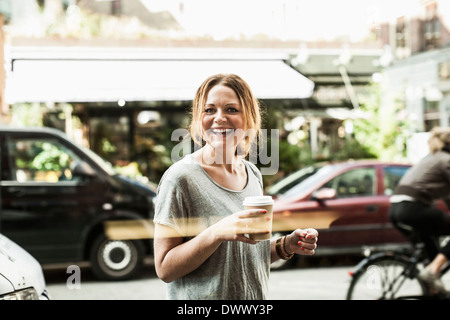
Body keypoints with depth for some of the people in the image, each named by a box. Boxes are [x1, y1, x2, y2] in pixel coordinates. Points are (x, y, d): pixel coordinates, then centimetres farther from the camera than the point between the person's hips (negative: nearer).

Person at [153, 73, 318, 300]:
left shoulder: (253, 174, 3)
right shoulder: (180, 177, -16)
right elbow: (164, 269, -17)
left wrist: (286, 246, -3)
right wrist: (217, 232, -28)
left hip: (254, 296, 6)